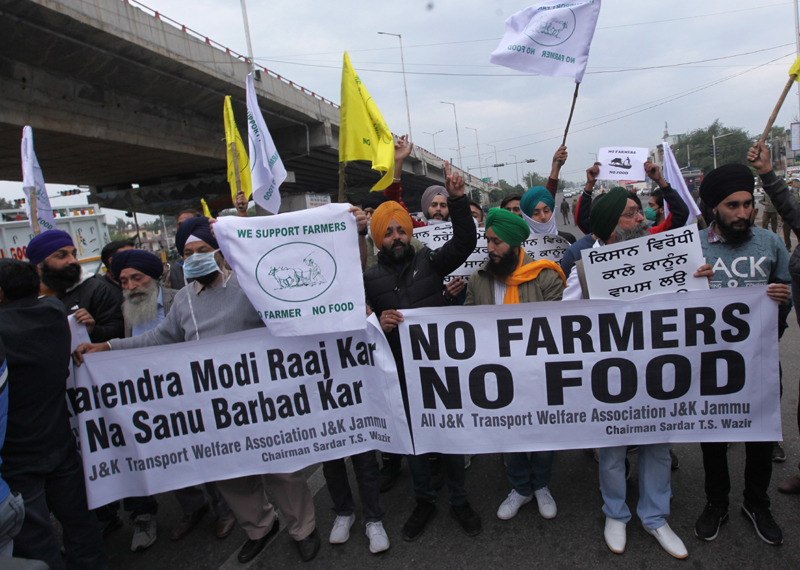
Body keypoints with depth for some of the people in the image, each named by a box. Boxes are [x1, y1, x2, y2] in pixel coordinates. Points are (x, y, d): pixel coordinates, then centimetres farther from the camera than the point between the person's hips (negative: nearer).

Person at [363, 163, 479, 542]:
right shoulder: (370, 278, 2)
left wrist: (457, 201, -21)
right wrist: (378, 326, -19)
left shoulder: (429, 262, 1)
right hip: (401, 372, 1)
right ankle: (424, 502, 37)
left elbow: (465, 243, -11)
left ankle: (459, 500, 34)